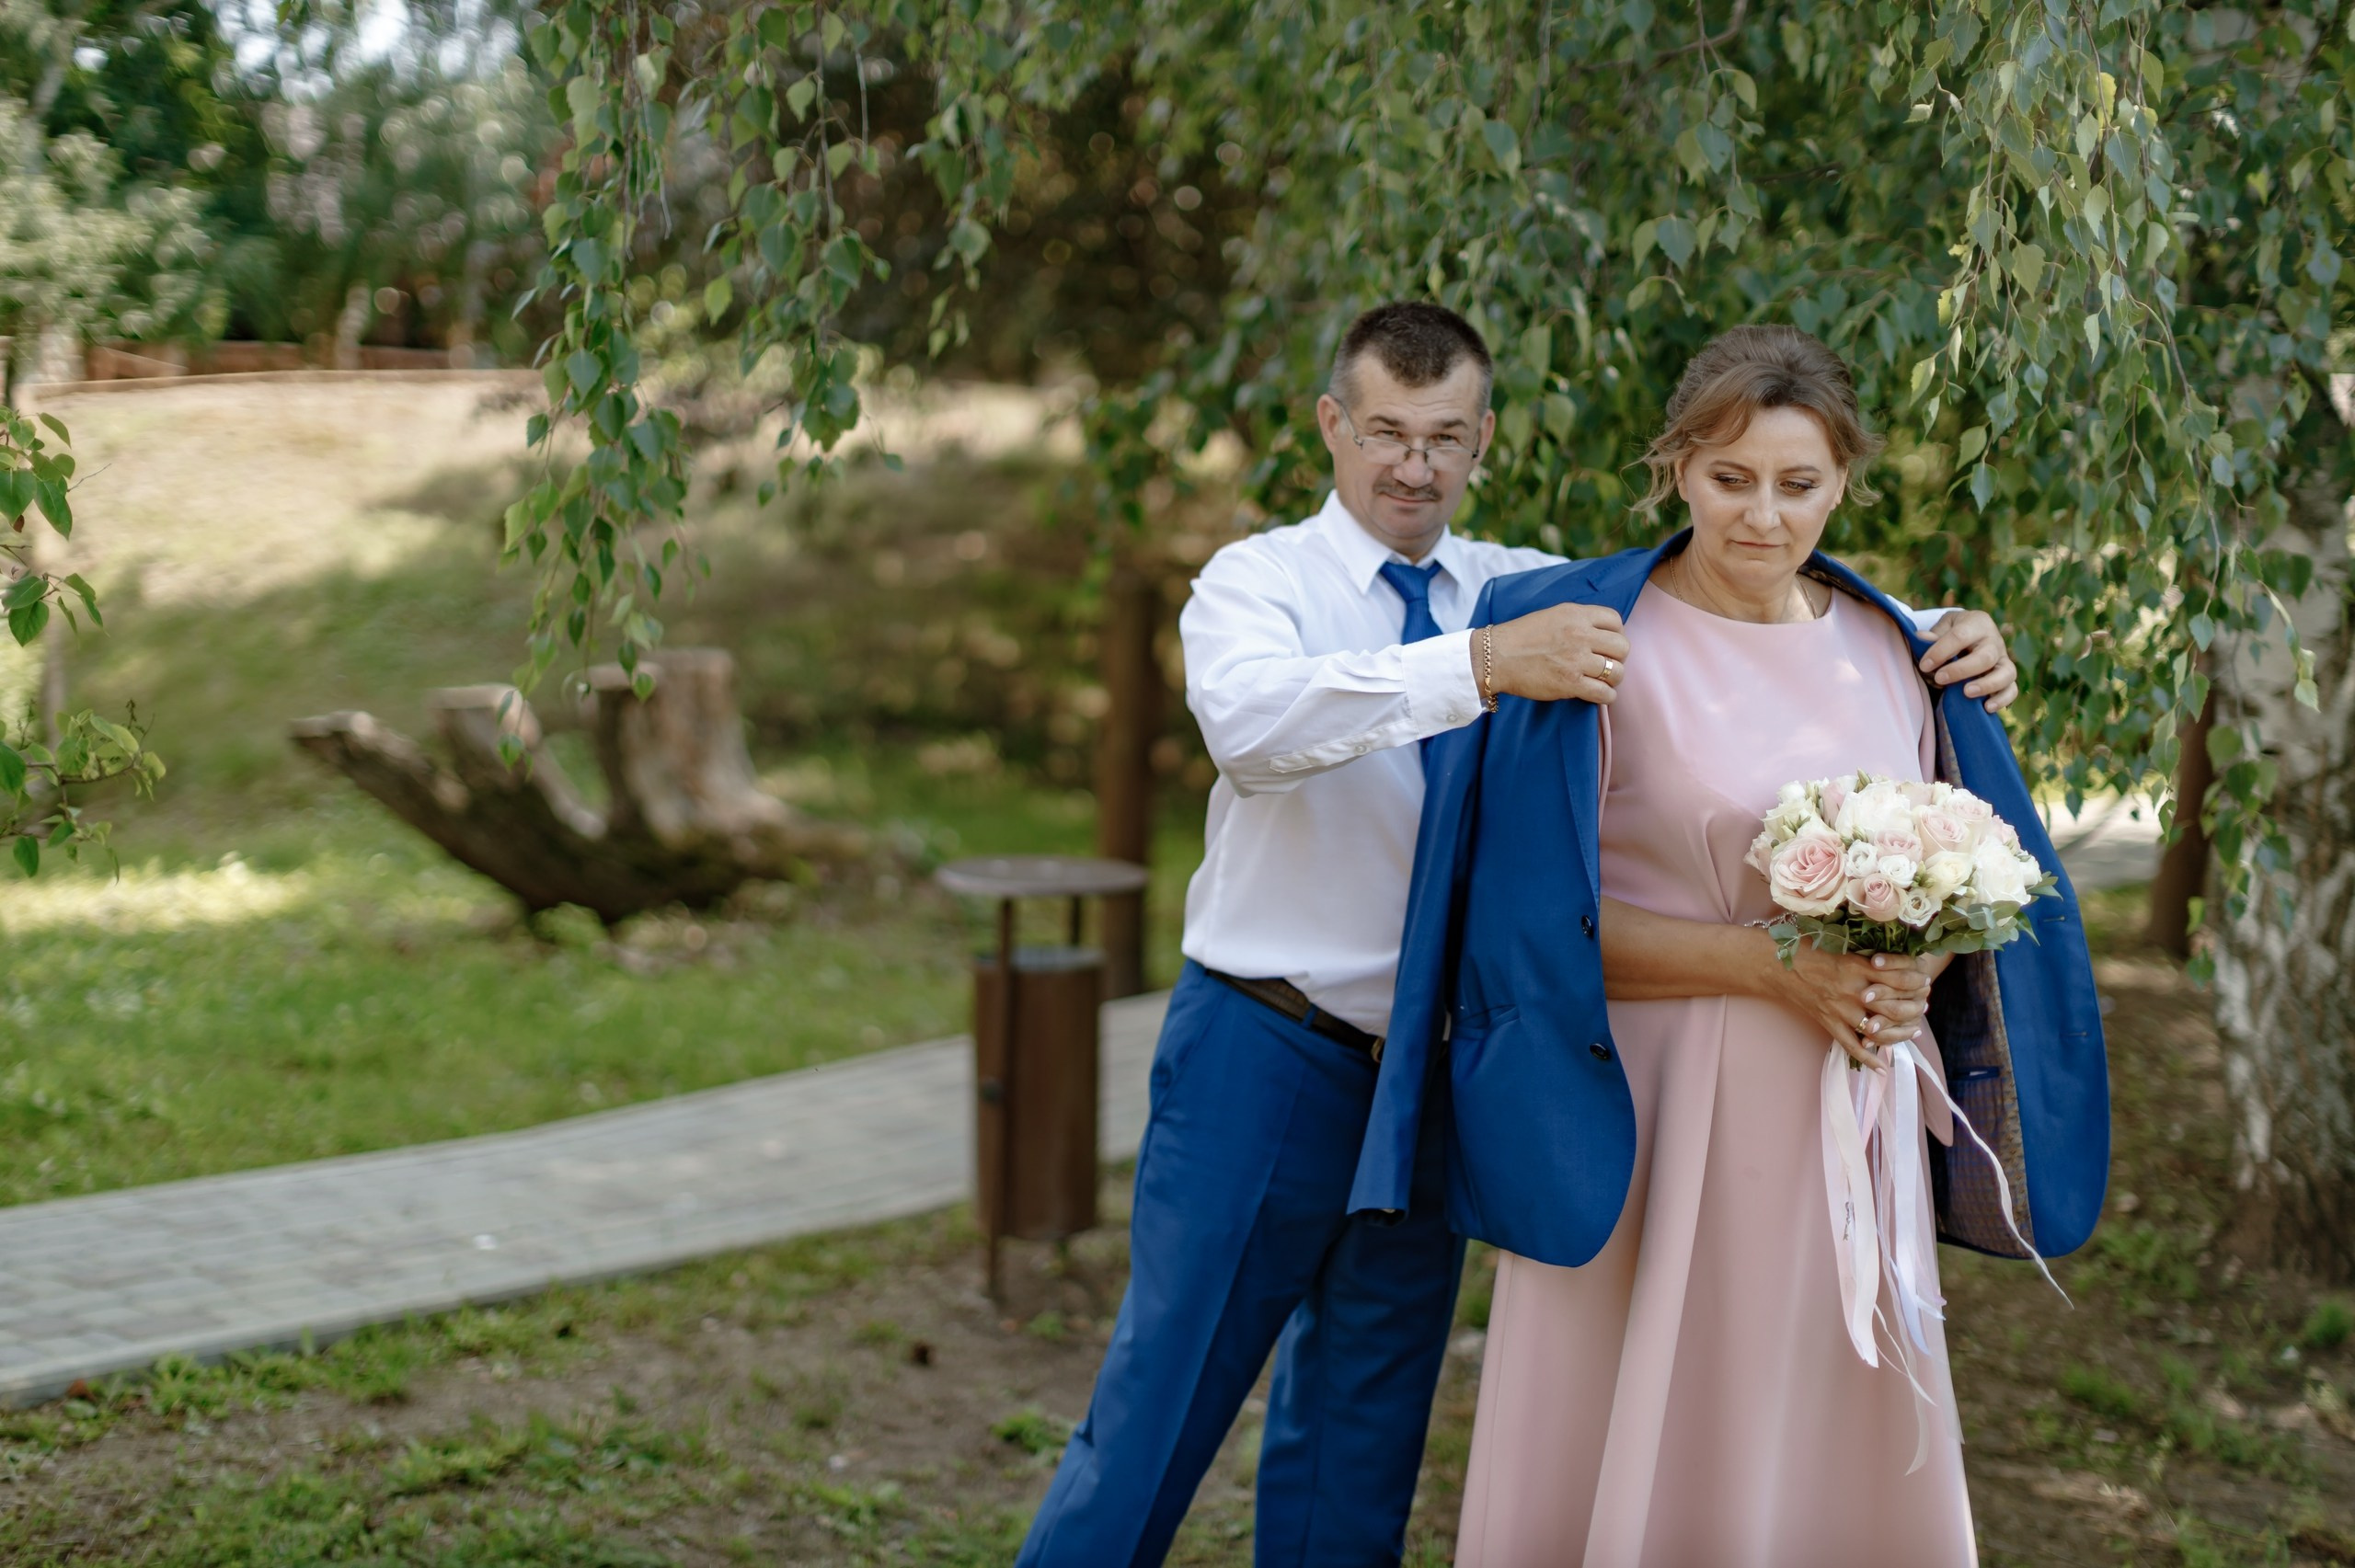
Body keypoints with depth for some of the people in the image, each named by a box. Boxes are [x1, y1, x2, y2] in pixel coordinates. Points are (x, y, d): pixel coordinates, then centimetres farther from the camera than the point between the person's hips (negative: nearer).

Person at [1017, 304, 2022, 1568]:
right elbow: (1252, 720, -30)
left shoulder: (1535, 596, 7)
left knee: (1361, 1447, 14)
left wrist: (1943, 642, -15)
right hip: (1266, 1055, -4)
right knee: (1159, 1416, -1)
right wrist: (1482, 665, -43)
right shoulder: (1259, 582, -7)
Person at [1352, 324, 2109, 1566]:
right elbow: (1545, 918, -10)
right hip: (1658, 1123, -4)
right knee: (1629, 1462, 2)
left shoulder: (1889, 649, 8)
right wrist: (1772, 965, -17)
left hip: (1848, 1128, 5)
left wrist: (1913, 972, -5)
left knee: (1840, 1459, 11)